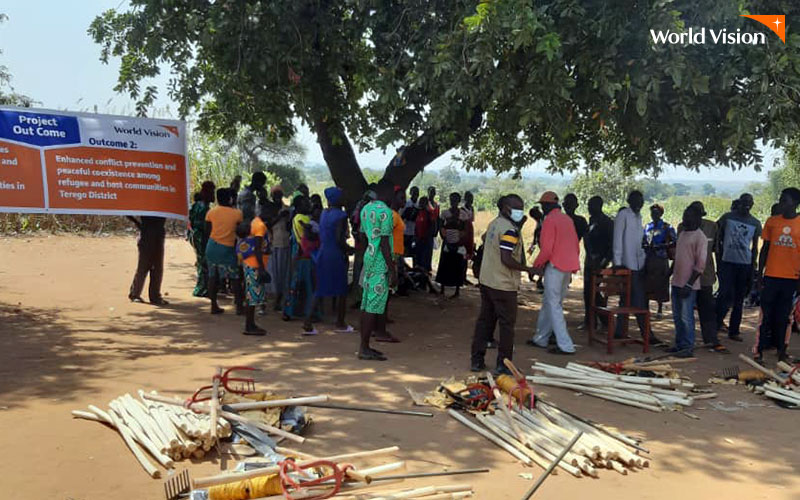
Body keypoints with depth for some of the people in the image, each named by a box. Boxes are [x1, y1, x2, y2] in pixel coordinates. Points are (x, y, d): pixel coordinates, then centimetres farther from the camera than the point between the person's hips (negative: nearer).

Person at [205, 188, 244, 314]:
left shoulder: (211, 212, 2)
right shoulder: (237, 213, -5)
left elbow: (208, 231, 7)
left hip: (212, 246, 3)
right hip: (228, 248, -3)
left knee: (213, 277, 10)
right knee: (234, 278, 3)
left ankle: (214, 305, 13)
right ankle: (239, 306, 1)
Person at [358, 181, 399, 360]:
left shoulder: (366, 208, 13)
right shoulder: (385, 212, -14)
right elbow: (384, 243, -18)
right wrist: (393, 270, -15)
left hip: (368, 258, 9)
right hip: (380, 262, -9)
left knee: (368, 302, 14)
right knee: (373, 305, -6)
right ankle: (364, 348, -2)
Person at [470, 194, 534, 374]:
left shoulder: (493, 224, 11)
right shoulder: (509, 230, -18)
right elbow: (507, 259, -23)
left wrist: (519, 227, 12)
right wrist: (528, 269, -14)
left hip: (486, 280, 9)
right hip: (504, 285, -9)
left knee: (485, 320, 13)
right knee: (507, 324, 3)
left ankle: (476, 360, 18)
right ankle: (503, 364, 9)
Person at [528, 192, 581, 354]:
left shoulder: (549, 220, -11)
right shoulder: (568, 219, 14)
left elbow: (546, 248, -18)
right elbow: (576, 244, 18)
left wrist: (537, 265, -6)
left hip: (555, 266, -8)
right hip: (569, 266, 8)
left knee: (554, 305, -4)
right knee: (548, 303, 17)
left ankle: (565, 345, -6)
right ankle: (541, 338, 25)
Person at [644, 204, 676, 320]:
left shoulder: (666, 227, 0)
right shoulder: (647, 226, 13)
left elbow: (674, 242, -5)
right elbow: (643, 241, 21)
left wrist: (661, 246, -15)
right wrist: (645, 246, 4)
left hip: (661, 259, -4)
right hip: (648, 259, 4)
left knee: (660, 285, 1)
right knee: (647, 285, 3)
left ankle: (660, 310, 11)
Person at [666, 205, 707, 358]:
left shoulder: (700, 237, -12)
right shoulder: (682, 234, 14)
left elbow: (700, 265, -16)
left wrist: (689, 284, -19)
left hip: (688, 285, -8)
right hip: (676, 282, 8)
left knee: (686, 317, -5)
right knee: (677, 316, 14)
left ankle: (688, 347, 3)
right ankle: (679, 344, 23)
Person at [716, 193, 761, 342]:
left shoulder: (755, 224, 8)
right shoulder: (727, 218, 1)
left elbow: (755, 248, 12)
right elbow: (718, 240, 6)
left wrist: (752, 269, 7)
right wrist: (718, 260, -1)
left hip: (745, 264, 3)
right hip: (727, 262, -3)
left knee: (739, 299, 7)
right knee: (725, 294, -13)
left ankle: (734, 331, 15)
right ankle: (715, 325, -2)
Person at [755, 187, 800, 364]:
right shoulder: (772, 222, 3)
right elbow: (765, 248, 7)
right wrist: (760, 274, 3)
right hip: (772, 276, 0)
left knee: (783, 316, 8)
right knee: (766, 315, 4)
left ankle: (781, 351, 17)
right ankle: (759, 351, 9)